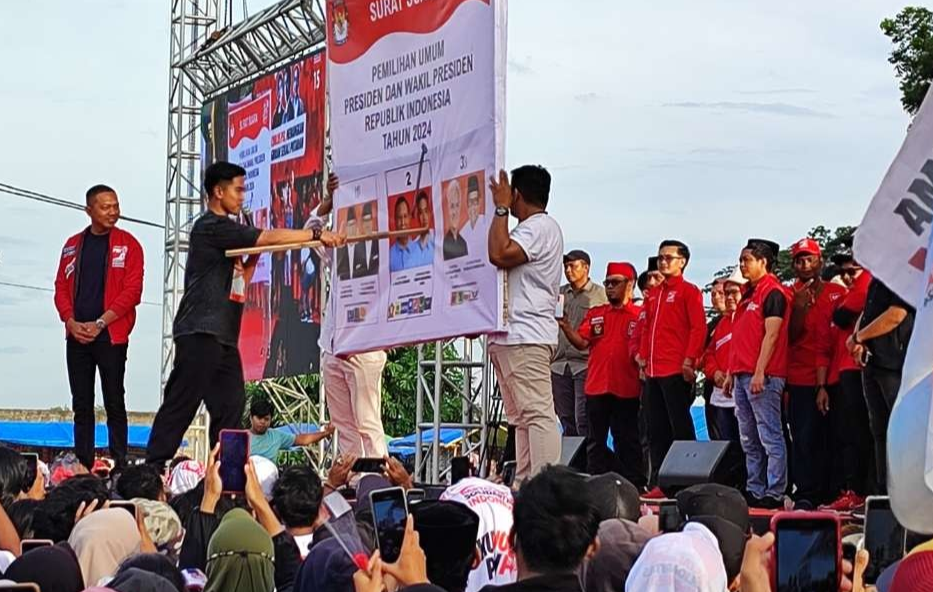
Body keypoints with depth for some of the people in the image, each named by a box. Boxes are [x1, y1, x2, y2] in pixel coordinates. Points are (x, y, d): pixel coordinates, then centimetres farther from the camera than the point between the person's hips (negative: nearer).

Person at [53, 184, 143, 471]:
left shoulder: (127, 244, 1)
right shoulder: (73, 245, 13)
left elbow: (132, 291, -6)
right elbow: (61, 287, 11)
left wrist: (100, 323, -13)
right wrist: (71, 322, -6)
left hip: (111, 335, -4)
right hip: (77, 336, 4)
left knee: (114, 403, -3)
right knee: (81, 404, 5)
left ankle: (119, 466, -2)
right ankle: (83, 466, 9)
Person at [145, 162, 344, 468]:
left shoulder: (225, 231, 22)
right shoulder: (211, 227, -9)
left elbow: (238, 282, 24)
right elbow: (269, 237, -16)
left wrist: (254, 256, 8)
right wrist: (317, 234, -16)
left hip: (223, 336, 10)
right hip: (200, 332, -10)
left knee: (230, 405, 4)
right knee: (181, 405, -9)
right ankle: (152, 468, -8)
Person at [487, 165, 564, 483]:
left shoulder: (540, 226, -9)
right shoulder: (533, 228, 23)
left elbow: (499, 255, -22)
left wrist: (501, 208, -12)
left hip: (525, 338, -11)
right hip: (512, 337, 11)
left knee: (537, 414, -16)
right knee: (522, 417, 10)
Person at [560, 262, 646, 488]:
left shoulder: (640, 316, 2)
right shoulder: (595, 314, 14)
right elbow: (582, 342, 2)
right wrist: (565, 327, -13)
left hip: (626, 390, -4)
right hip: (596, 388, 4)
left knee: (626, 443, 2)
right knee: (595, 442, 6)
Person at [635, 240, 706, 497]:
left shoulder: (689, 291, -2)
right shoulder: (654, 294, 18)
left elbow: (698, 328, -9)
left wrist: (689, 360, -16)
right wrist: (643, 357, 14)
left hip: (677, 371, -7)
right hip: (653, 371, 7)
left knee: (680, 428, -6)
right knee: (657, 430, 8)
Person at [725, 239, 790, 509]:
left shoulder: (773, 293, -8)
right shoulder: (749, 294, 20)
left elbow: (771, 335, -15)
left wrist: (759, 372, -20)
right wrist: (731, 372, 19)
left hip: (763, 377, -10)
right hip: (742, 375, 10)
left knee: (770, 438, -8)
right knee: (749, 441, 11)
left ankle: (774, 494, -7)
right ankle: (755, 491, 15)